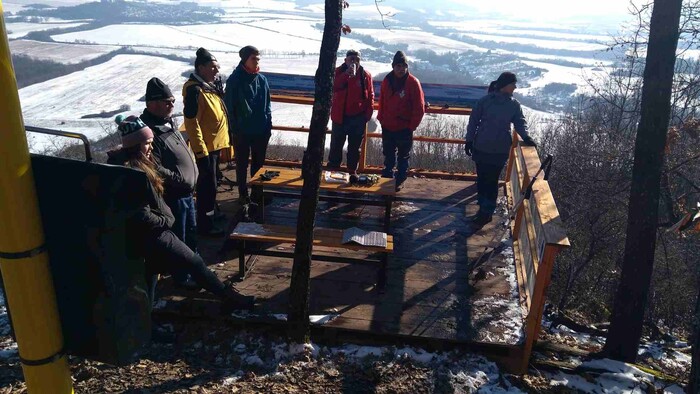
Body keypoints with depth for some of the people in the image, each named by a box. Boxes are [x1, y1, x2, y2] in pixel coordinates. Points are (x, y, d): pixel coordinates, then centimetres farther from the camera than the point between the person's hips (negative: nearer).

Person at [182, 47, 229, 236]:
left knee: (212, 183, 22)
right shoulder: (195, 90, -22)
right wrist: (201, 151, -23)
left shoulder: (211, 85, 7)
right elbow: (191, 123, -23)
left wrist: (222, 141, 21)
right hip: (205, 147, -9)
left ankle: (211, 212, 39)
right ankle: (205, 224, 12)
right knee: (207, 185, 1)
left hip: (215, 144, 9)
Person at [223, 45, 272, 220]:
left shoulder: (262, 79, 2)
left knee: (258, 164, 15)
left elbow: (267, 105, 8)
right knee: (242, 166, 8)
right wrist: (233, 130, -11)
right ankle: (244, 198, 19)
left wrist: (268, 126, 5)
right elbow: (229, 107, -8)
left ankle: (257, 194, 30)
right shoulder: (234, 80, -10)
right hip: (242, 132, -4)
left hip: (261, 131, 4)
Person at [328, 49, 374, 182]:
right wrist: (346, 74, -28)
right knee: (336, 144, 8)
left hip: (358, 117, 1)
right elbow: (333, 87, -20)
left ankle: (352, 170, 18)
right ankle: (333, 167, 20)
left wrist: (368, 112, -1)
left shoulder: (365, 75, 2)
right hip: (340, 116, 0)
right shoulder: (338, 72, -2)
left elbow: (370, 95, 5)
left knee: (355, 147, 8)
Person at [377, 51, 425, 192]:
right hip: (387, 127, 4)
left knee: (403, 156, 9)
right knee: (388, 155, 14)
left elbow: (419, 108, -9)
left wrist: (412, 126, -11)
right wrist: (381, 119, 4)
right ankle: (387, 178, 27)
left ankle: (400, 181, 20)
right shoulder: (387, 80, 2)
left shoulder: (413, 82, -10)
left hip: (404, 128, -4)